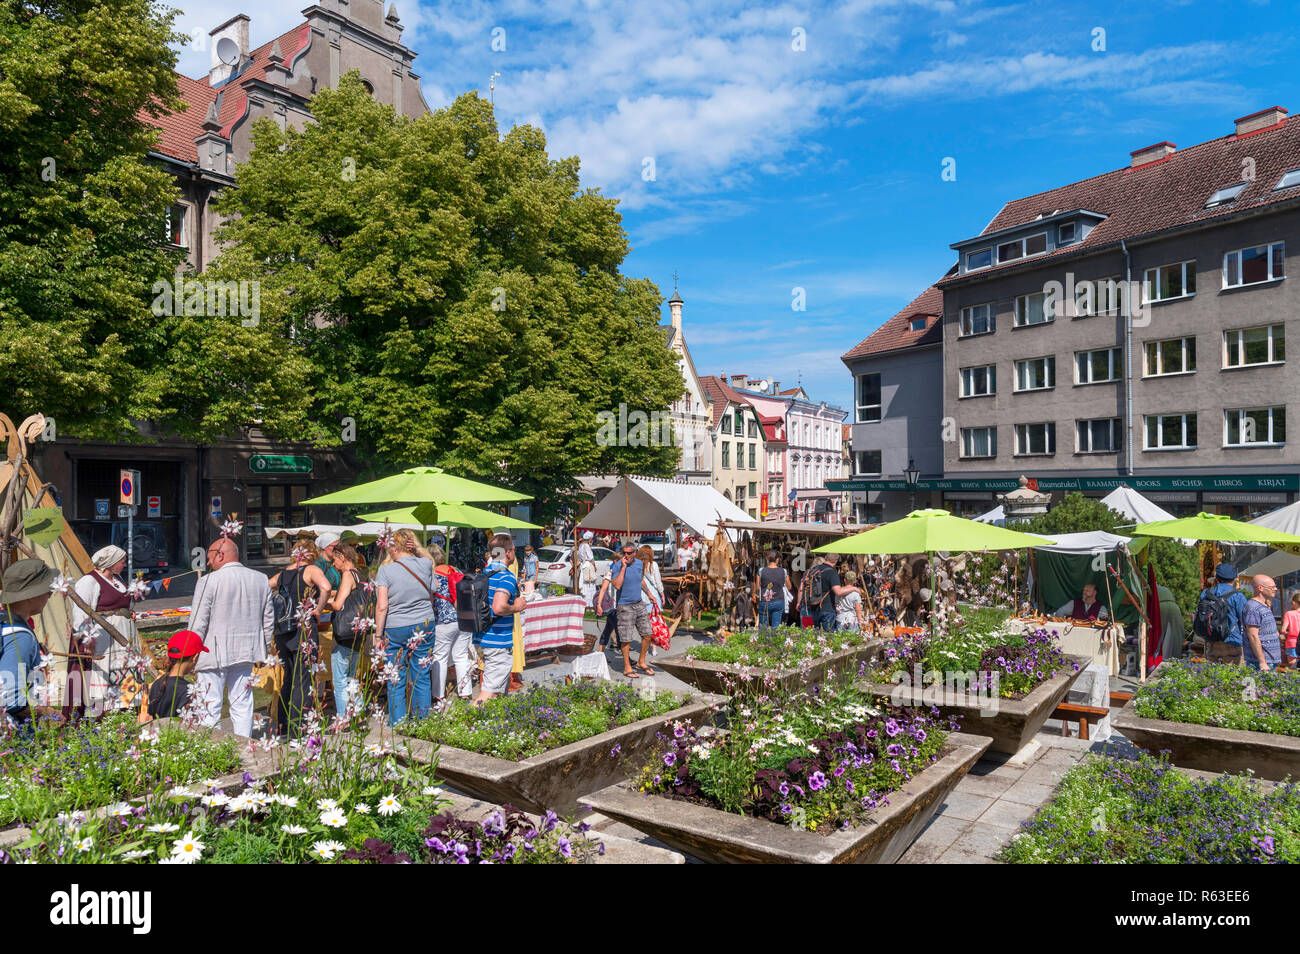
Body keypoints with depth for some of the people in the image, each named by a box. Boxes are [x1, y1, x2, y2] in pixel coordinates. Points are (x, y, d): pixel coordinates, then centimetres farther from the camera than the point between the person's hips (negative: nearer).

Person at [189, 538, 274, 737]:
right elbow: (268, 620, 11)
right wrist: (266, 647, 22)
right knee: (242, 706, 12)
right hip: (245, 652, 5)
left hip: (214, 654, -5)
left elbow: (198, 624, -11)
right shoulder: (261, 580, 4)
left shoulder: (208, 581, -11)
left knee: (209, 708, 3)